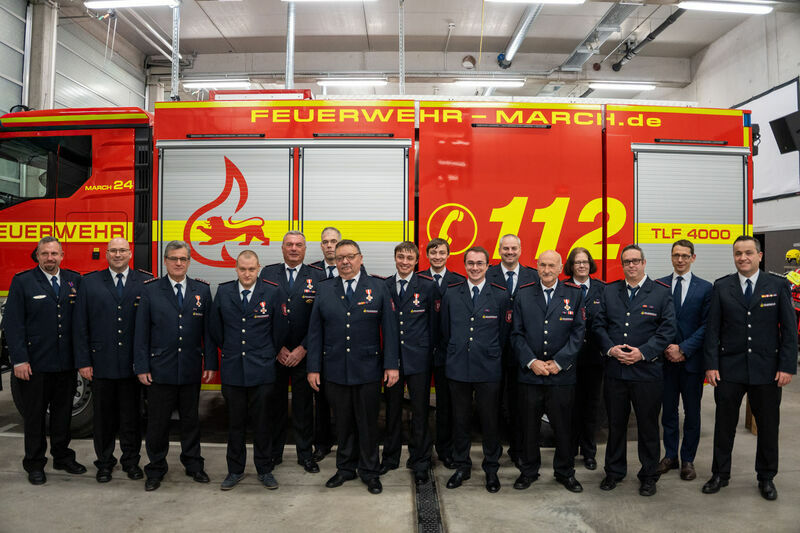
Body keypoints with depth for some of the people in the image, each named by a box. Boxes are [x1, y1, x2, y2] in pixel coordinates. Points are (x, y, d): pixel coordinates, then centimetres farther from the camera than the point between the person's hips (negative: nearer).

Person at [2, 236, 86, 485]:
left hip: (66, 362, 3)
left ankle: (62, 456, 28)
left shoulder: (74, 280, 6)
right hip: (34, 363, -3)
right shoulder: (22, 282, -3)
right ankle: (34, 464, 22)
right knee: (34, 415, 9)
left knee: (63, 413, 14)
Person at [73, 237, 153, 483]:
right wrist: (83, 361, -3)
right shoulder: (90, 283, 4)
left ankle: (131, 461, 25)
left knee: (131, 416, 10)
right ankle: (104, 463, 28)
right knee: (103, 416, 12)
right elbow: (80, 326, 3)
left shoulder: (146, 282, 1)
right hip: (101, 363, 1)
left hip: (133, 363, -1)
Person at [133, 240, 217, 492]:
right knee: (157, 421, 8)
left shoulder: (202, 289, 3)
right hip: (160, 369, -1)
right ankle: (156, 469, 25)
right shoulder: (150, 290, 0)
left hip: (191, 369, 1)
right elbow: (141, 331, -1)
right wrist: (141, 366, -5)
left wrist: (211, 363, -1)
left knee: (190, 419, 14)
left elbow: (208, 329, 3)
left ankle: (193, 464, 29)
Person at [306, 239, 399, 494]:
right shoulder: (324, 289, 5)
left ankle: (369, 471, 26)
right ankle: (345, 468, 31)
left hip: (368, 369, -1)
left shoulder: (378, 287, 1)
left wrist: (392, 364, -6)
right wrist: (313, 367, 1)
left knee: (368, 423, 9)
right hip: (335, 370, 2)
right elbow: (315, 332, 5)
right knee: (343, 422, 13)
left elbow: (389, 329, -1)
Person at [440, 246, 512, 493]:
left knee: (490, 420, 7)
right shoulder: (451, 294, 4)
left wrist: (491, 356, 8)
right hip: (458, 368, 2)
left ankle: (491, 468, 25)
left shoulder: (500, 295, -1)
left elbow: (504, 333, 5)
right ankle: (461, 466, 28)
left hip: (488, 370, -1)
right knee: (460, 420, 11)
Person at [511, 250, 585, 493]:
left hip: (561, 373, 0)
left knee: (563, 425, 9)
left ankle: (565, 472, 28)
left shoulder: (574, 294, 2)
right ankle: (528, 470, 26)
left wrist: (558, 362, -9)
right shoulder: (523, 295, 4)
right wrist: (531, 361, -9)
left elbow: (578, 333, -1)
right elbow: (517, 334, 3)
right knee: (528, 426, 9)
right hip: (529, 373, 1)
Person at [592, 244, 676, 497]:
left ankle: (649, 476, 26)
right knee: (615, 424, 13)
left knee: (648, 426, 9)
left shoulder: (661, 292, 0)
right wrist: (610, 348, -10)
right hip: (615, 371, 2)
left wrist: (643, 352, -16)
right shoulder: (609, 291, 8)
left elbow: (667, 329, -6)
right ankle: (614, 471, 28)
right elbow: (599, 324, 6)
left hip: (647, 370, -2)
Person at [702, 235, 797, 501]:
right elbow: (713, 328, 0)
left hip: (767, 369, 0)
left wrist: (787, 366, -7)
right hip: (729, 368, 0)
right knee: (724, 423, 10)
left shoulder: (778, 285, 0)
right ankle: (720, 474, 25)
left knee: (768, 425, 11)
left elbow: (789, 329, -1)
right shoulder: (721, 287, 1)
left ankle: (766, 477, 30)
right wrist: (711, 364, -5)